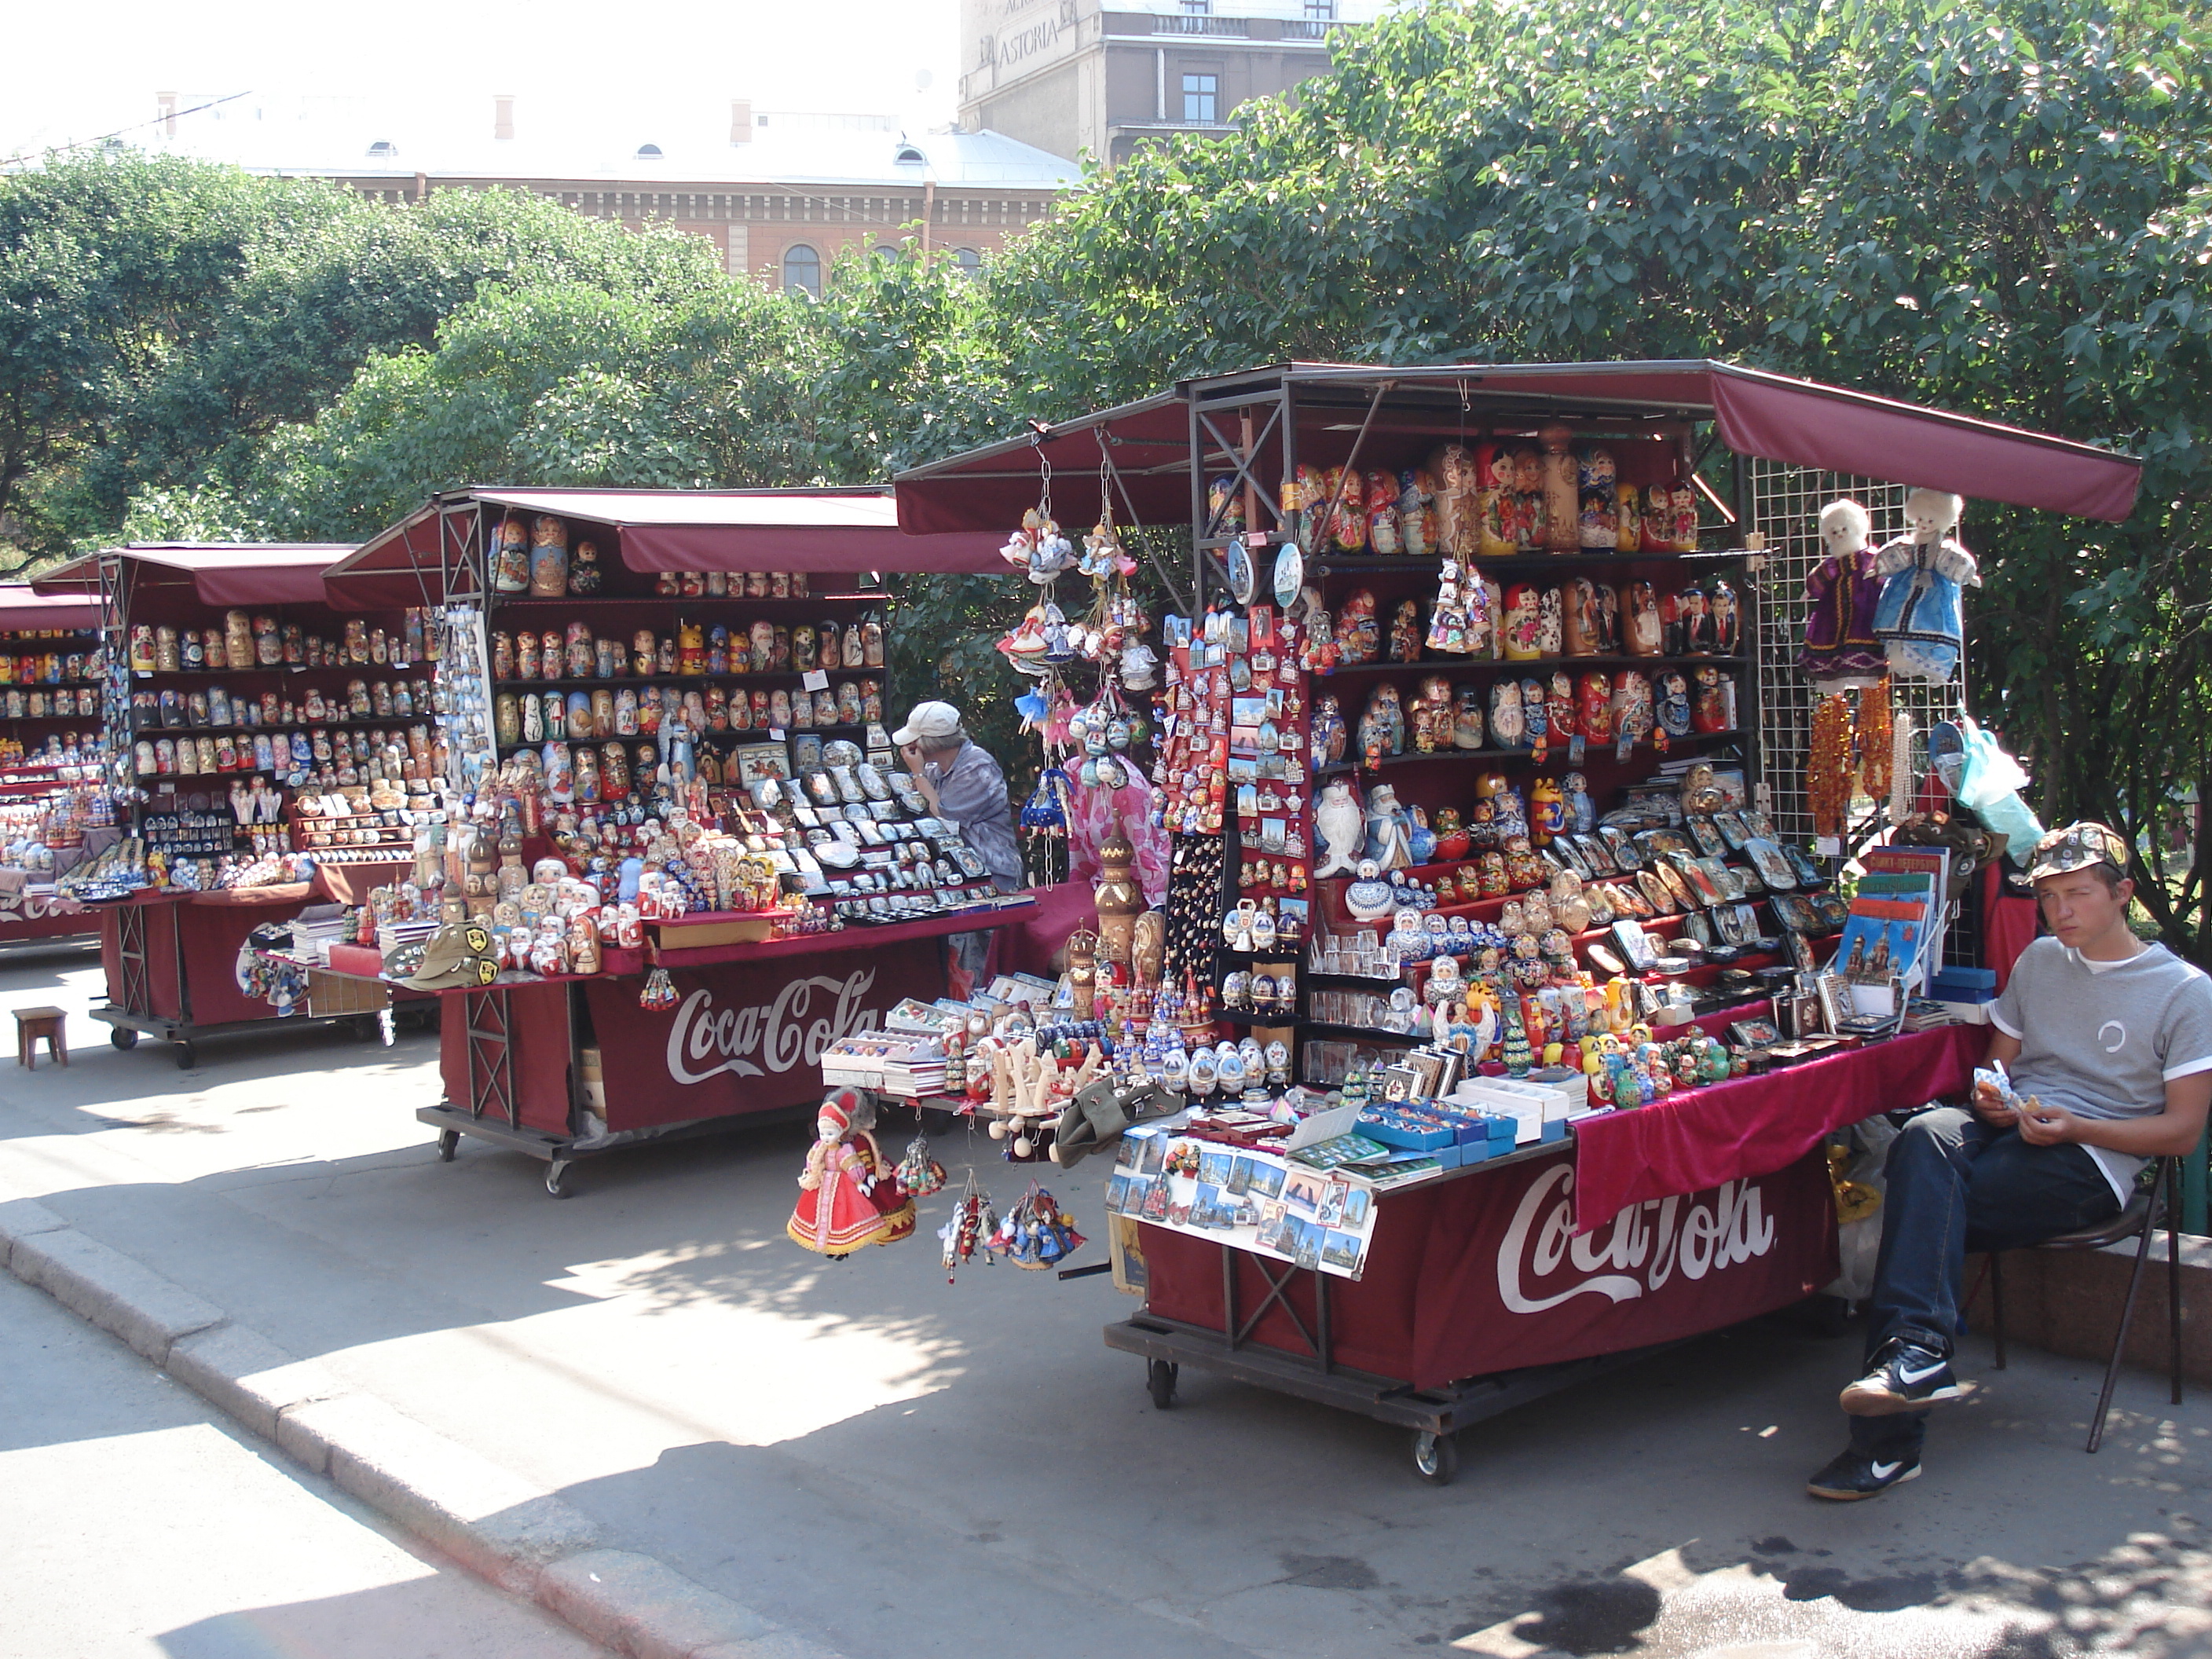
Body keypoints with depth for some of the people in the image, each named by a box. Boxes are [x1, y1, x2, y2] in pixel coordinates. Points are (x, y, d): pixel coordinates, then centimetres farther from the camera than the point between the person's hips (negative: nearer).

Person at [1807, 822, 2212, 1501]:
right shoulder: (2039, 962, 21)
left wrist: (2074, 1127, -16)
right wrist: (1992, 1100, -1)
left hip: (2093, 1159, -5)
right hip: (2010, 1131, 5)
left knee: (1921, 1203, -30)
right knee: (1926, 1136, -32)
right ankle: (1916, 1354, -40)